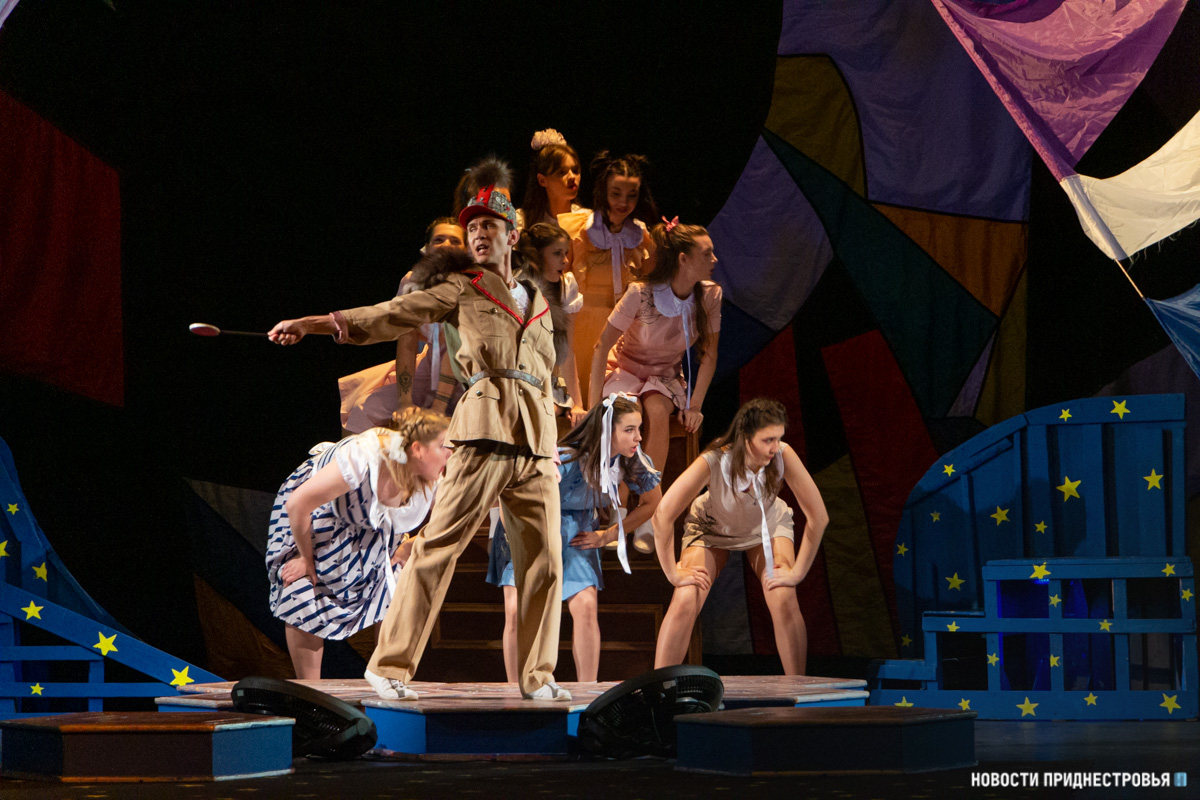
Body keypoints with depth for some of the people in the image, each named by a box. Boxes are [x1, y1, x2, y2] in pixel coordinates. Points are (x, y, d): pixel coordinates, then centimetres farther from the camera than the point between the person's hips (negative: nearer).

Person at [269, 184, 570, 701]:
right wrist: (309, 325, -2)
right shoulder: (461, 291, 11)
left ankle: (537, 676, 7)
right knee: (437, 546, -10)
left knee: (544, 559, 0)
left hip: (538, 444, 4)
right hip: (484, 433, -4)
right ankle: (391, 665, -7)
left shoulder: (539, 303, 24)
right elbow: (388, 316, 5)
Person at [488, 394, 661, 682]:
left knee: (585, 607, -18)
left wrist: (607, 535, 1)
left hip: (577, 536, 3)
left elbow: (653, 502, 4)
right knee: (516, 612, -16)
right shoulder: (567, 461, -31)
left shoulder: (630, 460, -15)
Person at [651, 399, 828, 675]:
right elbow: (663, 516, -35)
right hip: (712, 527, -1)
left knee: (784, 600, -19)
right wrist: (674, 573, -27)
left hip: (768, 526, 1)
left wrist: (797, 572, -22)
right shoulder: (712, 462, -39)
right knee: (685, 602, -17)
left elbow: (818, 517, -27)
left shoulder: (783, 456, -35)